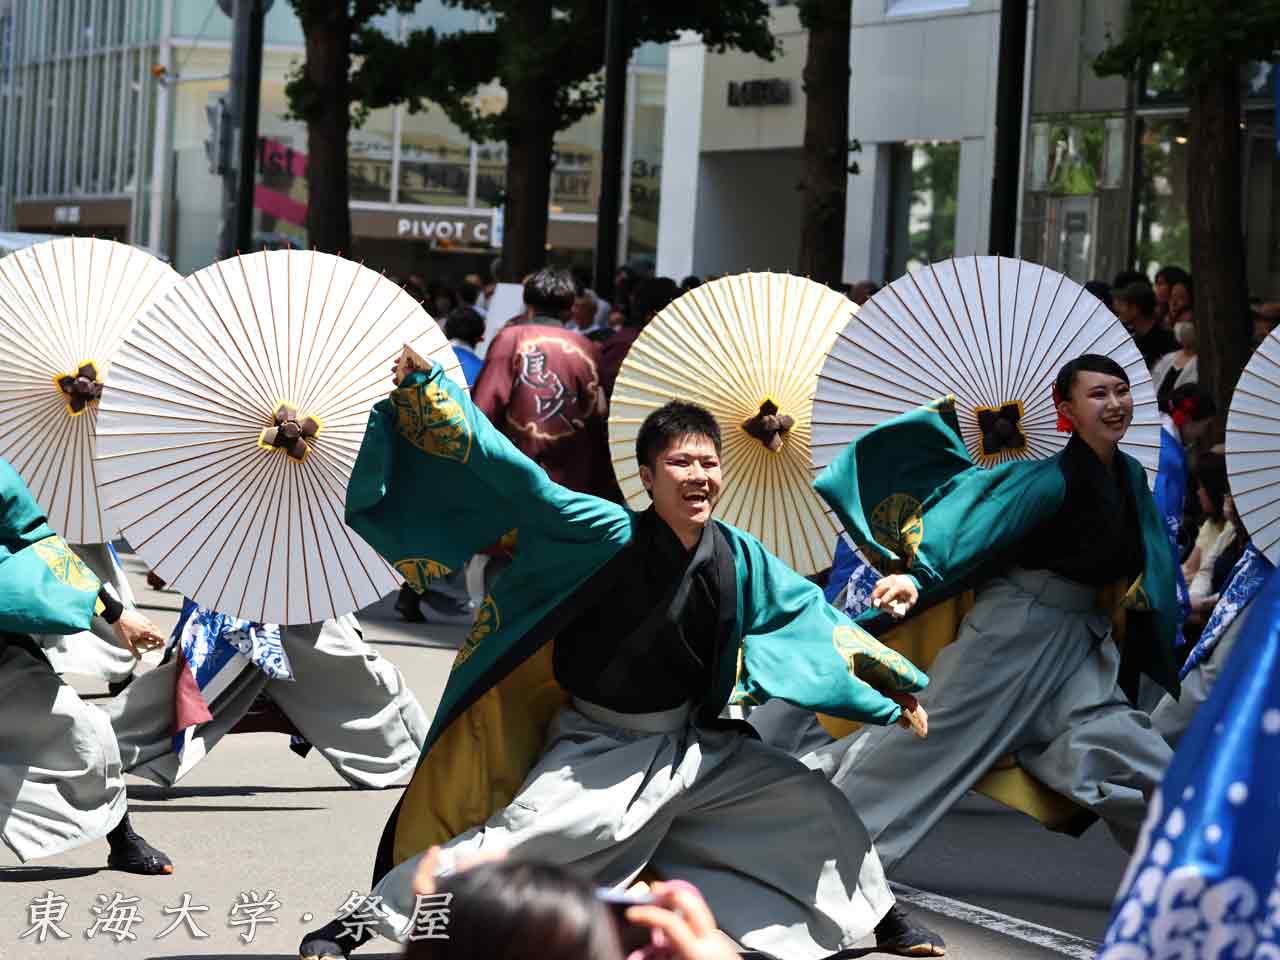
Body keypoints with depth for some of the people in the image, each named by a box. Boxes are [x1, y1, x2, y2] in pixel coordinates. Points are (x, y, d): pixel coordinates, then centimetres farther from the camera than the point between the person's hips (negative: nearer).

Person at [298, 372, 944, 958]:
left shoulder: (738, 558, -6)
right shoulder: (612, 536, -21)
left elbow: (815, 619, 9)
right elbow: (514, 474, -24)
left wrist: (896, 687, 15)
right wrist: (425, 380, -27)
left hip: (692, 745, 6)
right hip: (599, 749, -6)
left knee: (811, 800, 6)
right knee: (514, 839, -22)